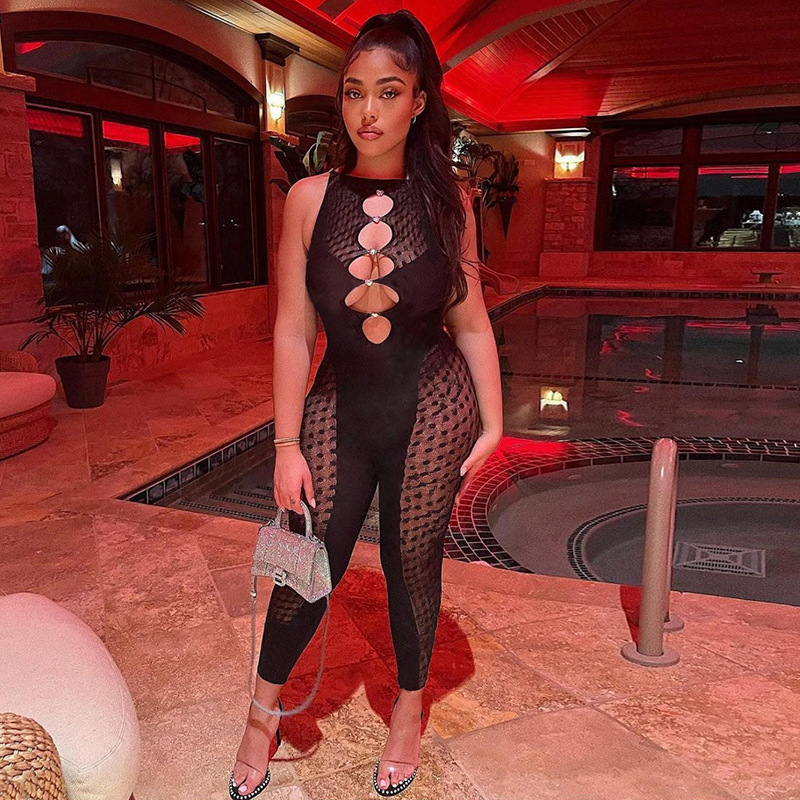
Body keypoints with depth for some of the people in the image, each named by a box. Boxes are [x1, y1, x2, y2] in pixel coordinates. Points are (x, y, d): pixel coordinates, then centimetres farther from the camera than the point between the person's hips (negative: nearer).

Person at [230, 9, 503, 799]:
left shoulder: (446, 199, -3)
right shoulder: (310, 198, -4)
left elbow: (472, 323, 2)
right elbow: (293, 331, -3)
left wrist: (492, 424, 0)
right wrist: (286, 446, -4)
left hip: (432, 412, 0)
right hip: (339, 409, 1)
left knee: (412, 566, 12)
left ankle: (410, 708, 40)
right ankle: (264, 713, 36)